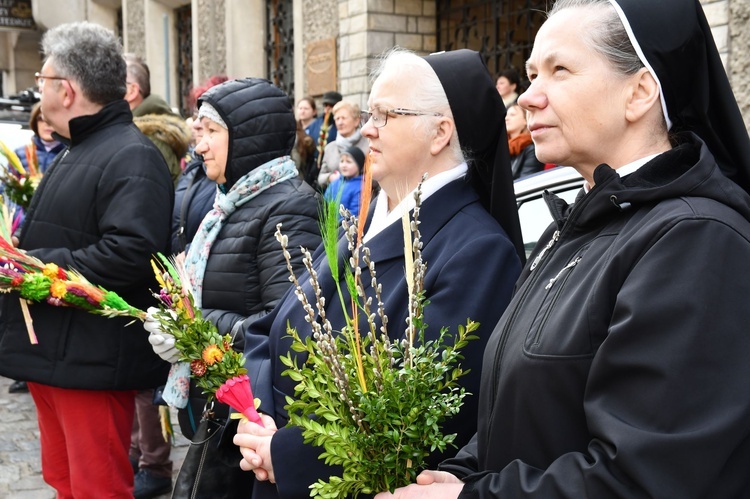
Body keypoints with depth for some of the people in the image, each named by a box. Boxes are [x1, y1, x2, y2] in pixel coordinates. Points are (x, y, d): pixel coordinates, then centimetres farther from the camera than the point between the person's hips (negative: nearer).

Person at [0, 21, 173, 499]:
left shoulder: (133, 157, -16)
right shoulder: (75, 151, 17)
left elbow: (130, 253, -29)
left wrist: (39, 266, -21)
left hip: (93, 363, -10)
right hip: (50, 353, 10)